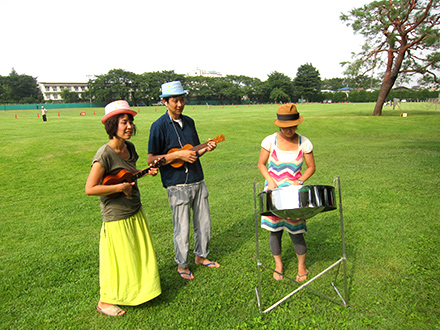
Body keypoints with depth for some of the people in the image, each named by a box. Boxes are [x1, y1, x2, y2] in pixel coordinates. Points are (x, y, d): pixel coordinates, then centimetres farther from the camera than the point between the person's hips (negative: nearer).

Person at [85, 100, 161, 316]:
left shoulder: (129, 147, 1)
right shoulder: (104, 154, -23)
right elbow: (90, 189, -24)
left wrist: (147, 172, 1)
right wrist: (119, 187, -23)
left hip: (135, 211, 8)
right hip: (116, 217, -7)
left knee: (141, 254, 21)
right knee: (119, 260, 8)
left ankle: (139, 287, 46)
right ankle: (105, 302, 31)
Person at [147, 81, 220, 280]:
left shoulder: (189, 122, 10)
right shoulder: (159, 126, -10)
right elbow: (152, 159, -12)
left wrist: (206, 148, -4)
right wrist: (178, 155, -21)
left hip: (197, 181, 6)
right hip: (177, 184, -6)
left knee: (204, 222, 15)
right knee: (182, 228, 5)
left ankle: (201, 256, 36)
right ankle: (182, 264, 26)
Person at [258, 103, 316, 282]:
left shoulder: (304, 143, -6)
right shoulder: (270, 141, -9)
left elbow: (311, 167, 4)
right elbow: (261, 164, 1)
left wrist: (300, 181, -12)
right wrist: (270, 179, -15)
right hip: (274, 191, 0)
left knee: (295, 230, 2)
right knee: (275, 229, 9)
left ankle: (302, 266, 27)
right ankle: (278, 264, 32)